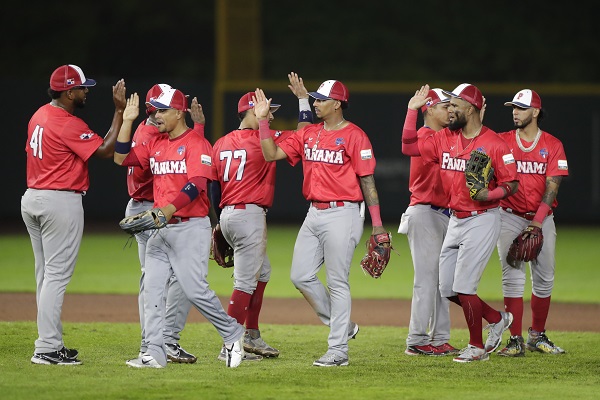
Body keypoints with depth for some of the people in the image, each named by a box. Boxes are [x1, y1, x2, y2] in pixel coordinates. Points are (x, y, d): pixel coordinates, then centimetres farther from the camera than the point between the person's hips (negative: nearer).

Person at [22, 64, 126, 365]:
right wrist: (119, 111, -13)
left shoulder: (39, 115, 11)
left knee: (45, 275, 12)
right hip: (61, 202, -9)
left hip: (31, 199, 9)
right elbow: (106, 150, -16)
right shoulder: (69, 125, -17)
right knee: (57, 276, -8)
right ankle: (47, 349, -11)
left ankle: (51, 343, 16)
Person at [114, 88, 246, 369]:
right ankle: (155, 353, -1)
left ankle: (233, 334, 11)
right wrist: (127, 121, 6)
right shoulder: (155, 145, 14)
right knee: (152, 288, -1)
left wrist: (167, 211, -30)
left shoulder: (197, 144, -10)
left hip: (190, 227, -8)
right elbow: (121, 158, 11)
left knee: (194, 290, -9)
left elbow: (196, 186, -20)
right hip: (160, 229, 8)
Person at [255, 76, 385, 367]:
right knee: (300, 276, 6)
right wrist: (262, 121, 1)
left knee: (337, 282, -4)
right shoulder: (308, 134, 12)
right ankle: (341, 325, 21)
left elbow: (367, 180, -9)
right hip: (314, 213, 8)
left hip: (342, 214, -8)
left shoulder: (354, 136, -8)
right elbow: (272, 154, 10)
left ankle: (338, 351, 0)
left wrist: (377, 223, -12)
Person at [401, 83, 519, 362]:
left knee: (463, 288, -8)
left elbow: (512, 184, -11)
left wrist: (488, 195, -28)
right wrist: (412, 109, 2)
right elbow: (408, 147, 7)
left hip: (482, 221, -8)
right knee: (447, 289, 9)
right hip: (455, 221, 8)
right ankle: (497, 319, 27)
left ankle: (477, 347, 7)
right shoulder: (445, 138, 6)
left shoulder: (494, 144, -13)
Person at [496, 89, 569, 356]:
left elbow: (552, 185, -6)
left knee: (544, 278, 5)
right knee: (513, 277, -7)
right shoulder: (502, 141, 5)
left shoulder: (552, 145, 1)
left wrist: (538, 220, -16)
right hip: (510, 217, -1)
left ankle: (537, 337, 18)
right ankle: (515, 341, -8)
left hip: (542, 218, 1)